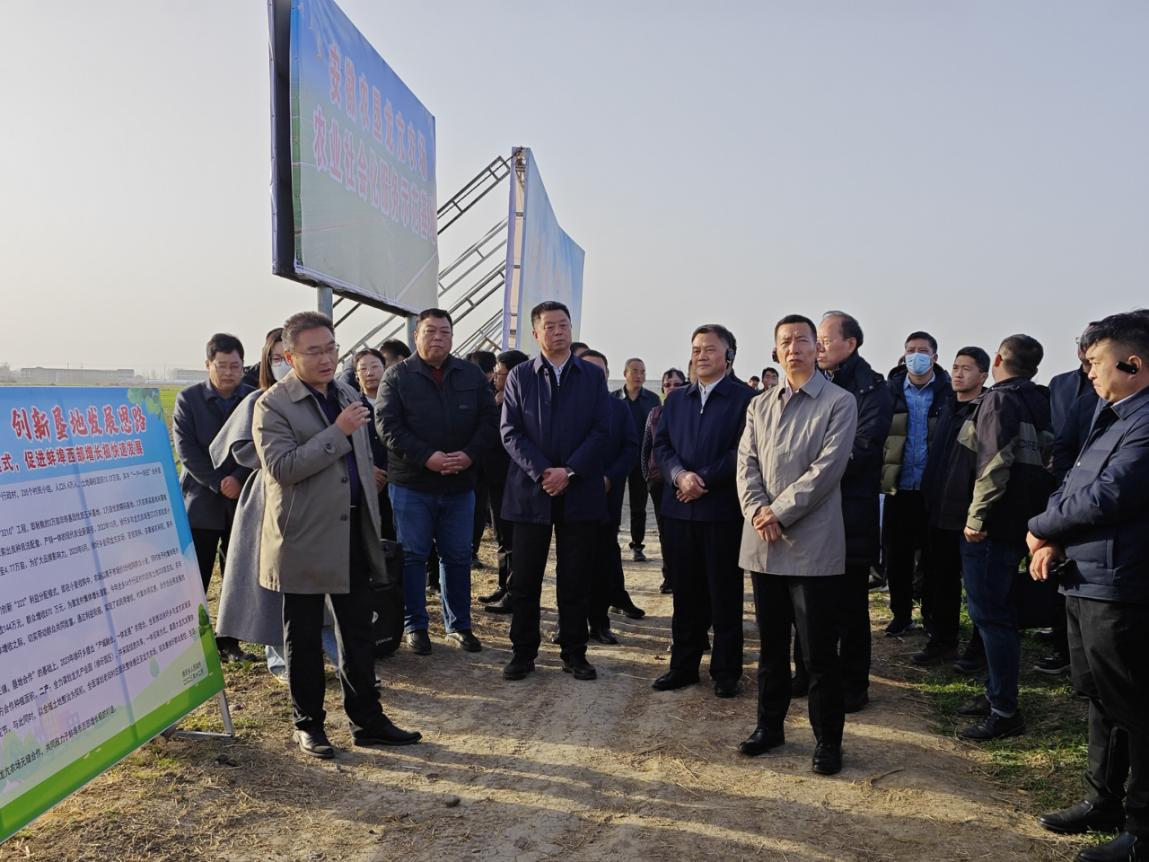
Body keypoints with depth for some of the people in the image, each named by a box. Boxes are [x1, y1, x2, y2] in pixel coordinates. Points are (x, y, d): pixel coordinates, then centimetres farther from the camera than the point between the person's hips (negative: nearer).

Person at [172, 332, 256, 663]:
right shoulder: (188, 399, 1)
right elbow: (186, 449, -6)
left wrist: (239, 478, -15)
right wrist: (218, 483, -14)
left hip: (242, 501, 2)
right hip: (200, 501, -1)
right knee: (195, 580, 2)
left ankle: (228, 642, 18)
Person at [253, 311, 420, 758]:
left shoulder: (348, 396, 13)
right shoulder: (273, 405, -9)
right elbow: (280, 467, -21)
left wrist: (373, 525, 18)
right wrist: (338, 432, -23)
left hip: (353, 533, 6)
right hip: (304, 539, -6)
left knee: (359, 632, 12)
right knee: (304, 639, 7)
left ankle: (367, 720, 22)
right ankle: (308, 724, 21)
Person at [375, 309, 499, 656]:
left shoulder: (472, 375, 8)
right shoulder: (397, 375, -1)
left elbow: (488, 419, 3)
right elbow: (387, 425, -10)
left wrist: (470, 455, -14)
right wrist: (426, 457, -20)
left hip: (460, 484, 3)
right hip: (411, 484, -3)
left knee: (458, 557, 11)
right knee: (411, 556, 5)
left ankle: (458, 624, 24)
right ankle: (415, 625, 18)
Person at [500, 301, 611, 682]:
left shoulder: (593, 376, 7)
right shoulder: (519, 376, 5)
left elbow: (601, 431, -1)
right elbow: (510, 433, -1)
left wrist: (569, 471, -12)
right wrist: (541, 472, -13)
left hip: (579, 491, 0)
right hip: (530, 490, 0)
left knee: (575, 581, 7)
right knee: (525, 579, 5)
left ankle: (574, 653, 18)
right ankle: (523, 652, 17)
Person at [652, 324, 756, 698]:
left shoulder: (746, 398, -3)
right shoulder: (676, 399, 15)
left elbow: (743, 450, -11)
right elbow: (661, 445, 8)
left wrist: (704, 480, -15)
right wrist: (680, 475, -10)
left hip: (723, 509, -5)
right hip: (679, 509, 5)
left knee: (725, 595, 4)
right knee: (685, 593, 11)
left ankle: (726, 671, 15)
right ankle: (683, 665, 22)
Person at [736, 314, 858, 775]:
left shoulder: (839, 402, -1)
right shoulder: (759, 406, 15)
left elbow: (827, 468, -11)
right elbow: (747, 464, 7)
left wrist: (780, 512, -15)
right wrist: (757, 511, -11)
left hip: (813, 545, -5)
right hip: (763, 543, 5)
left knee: (819, 651, 1)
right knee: (771, 645, 14)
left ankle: (827, 739, 15)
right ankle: (769, 724, 28)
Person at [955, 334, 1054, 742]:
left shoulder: (998, 400, -13)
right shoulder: (1040, 403, 14)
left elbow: (994, 463, -23)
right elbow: (1046, 460, 19)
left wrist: (976, 517, -19)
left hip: (993, 525, -9)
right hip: (1022, 522, 9)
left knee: (990, 614, -4)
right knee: (998, 611, 18)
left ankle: (1004, 712, 1)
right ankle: (997, 693, 28)